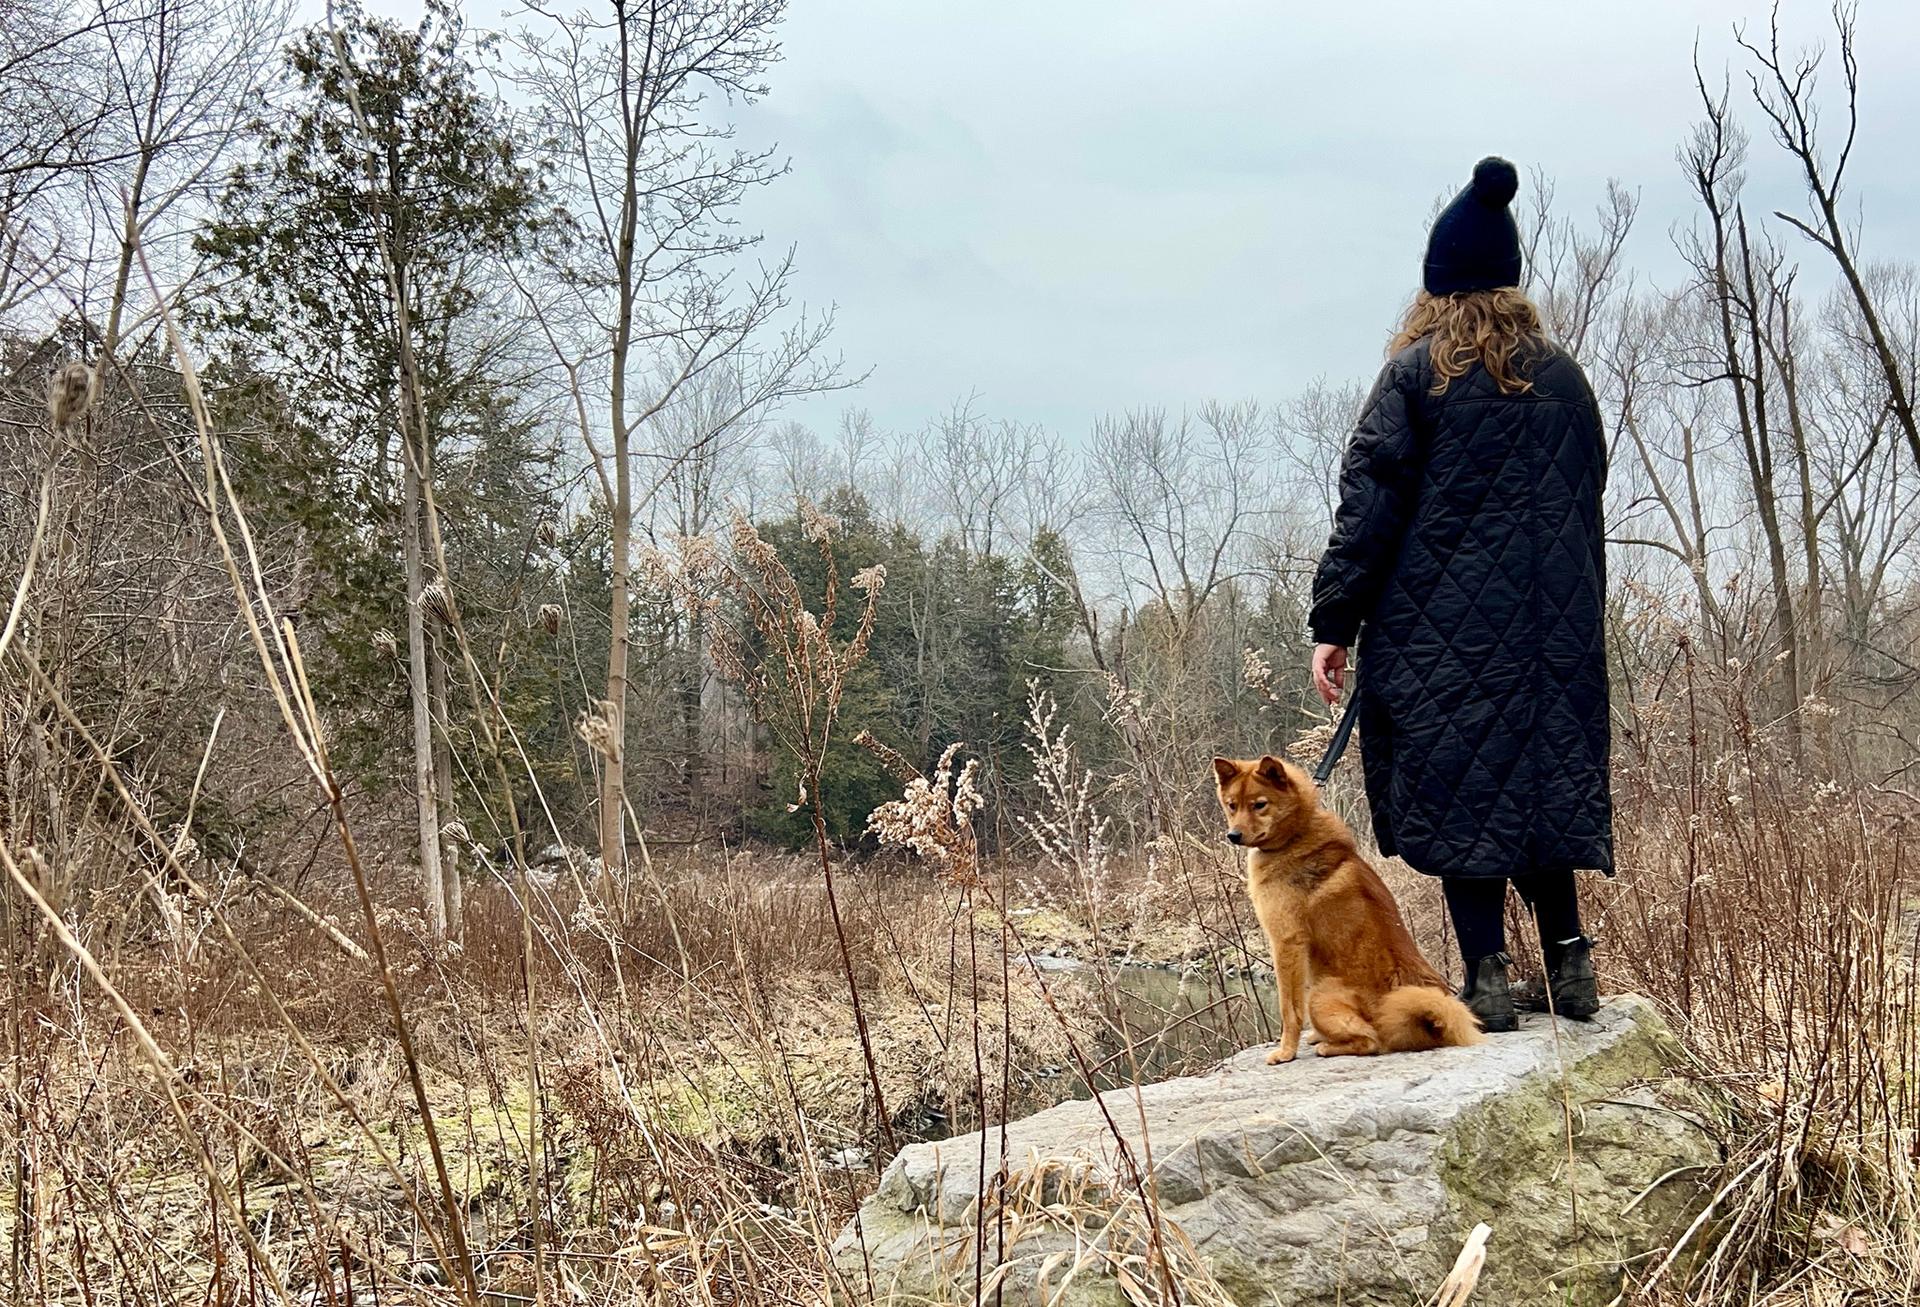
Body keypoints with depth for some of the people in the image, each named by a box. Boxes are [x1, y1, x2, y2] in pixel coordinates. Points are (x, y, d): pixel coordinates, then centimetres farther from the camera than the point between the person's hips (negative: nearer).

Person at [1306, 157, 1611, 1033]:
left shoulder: (1416, 372, -4)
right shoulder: (1563, 376, 11)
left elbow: (1370, 502, -8)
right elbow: (1587, 495, 16)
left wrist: (1333, 621, -6)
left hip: (1442, 628, -5)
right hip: (1556, 628, 5)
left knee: (1457, 788, -1)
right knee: (1545, 776, 14)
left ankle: (1488, 978, -3)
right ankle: (1569, 965, 16)